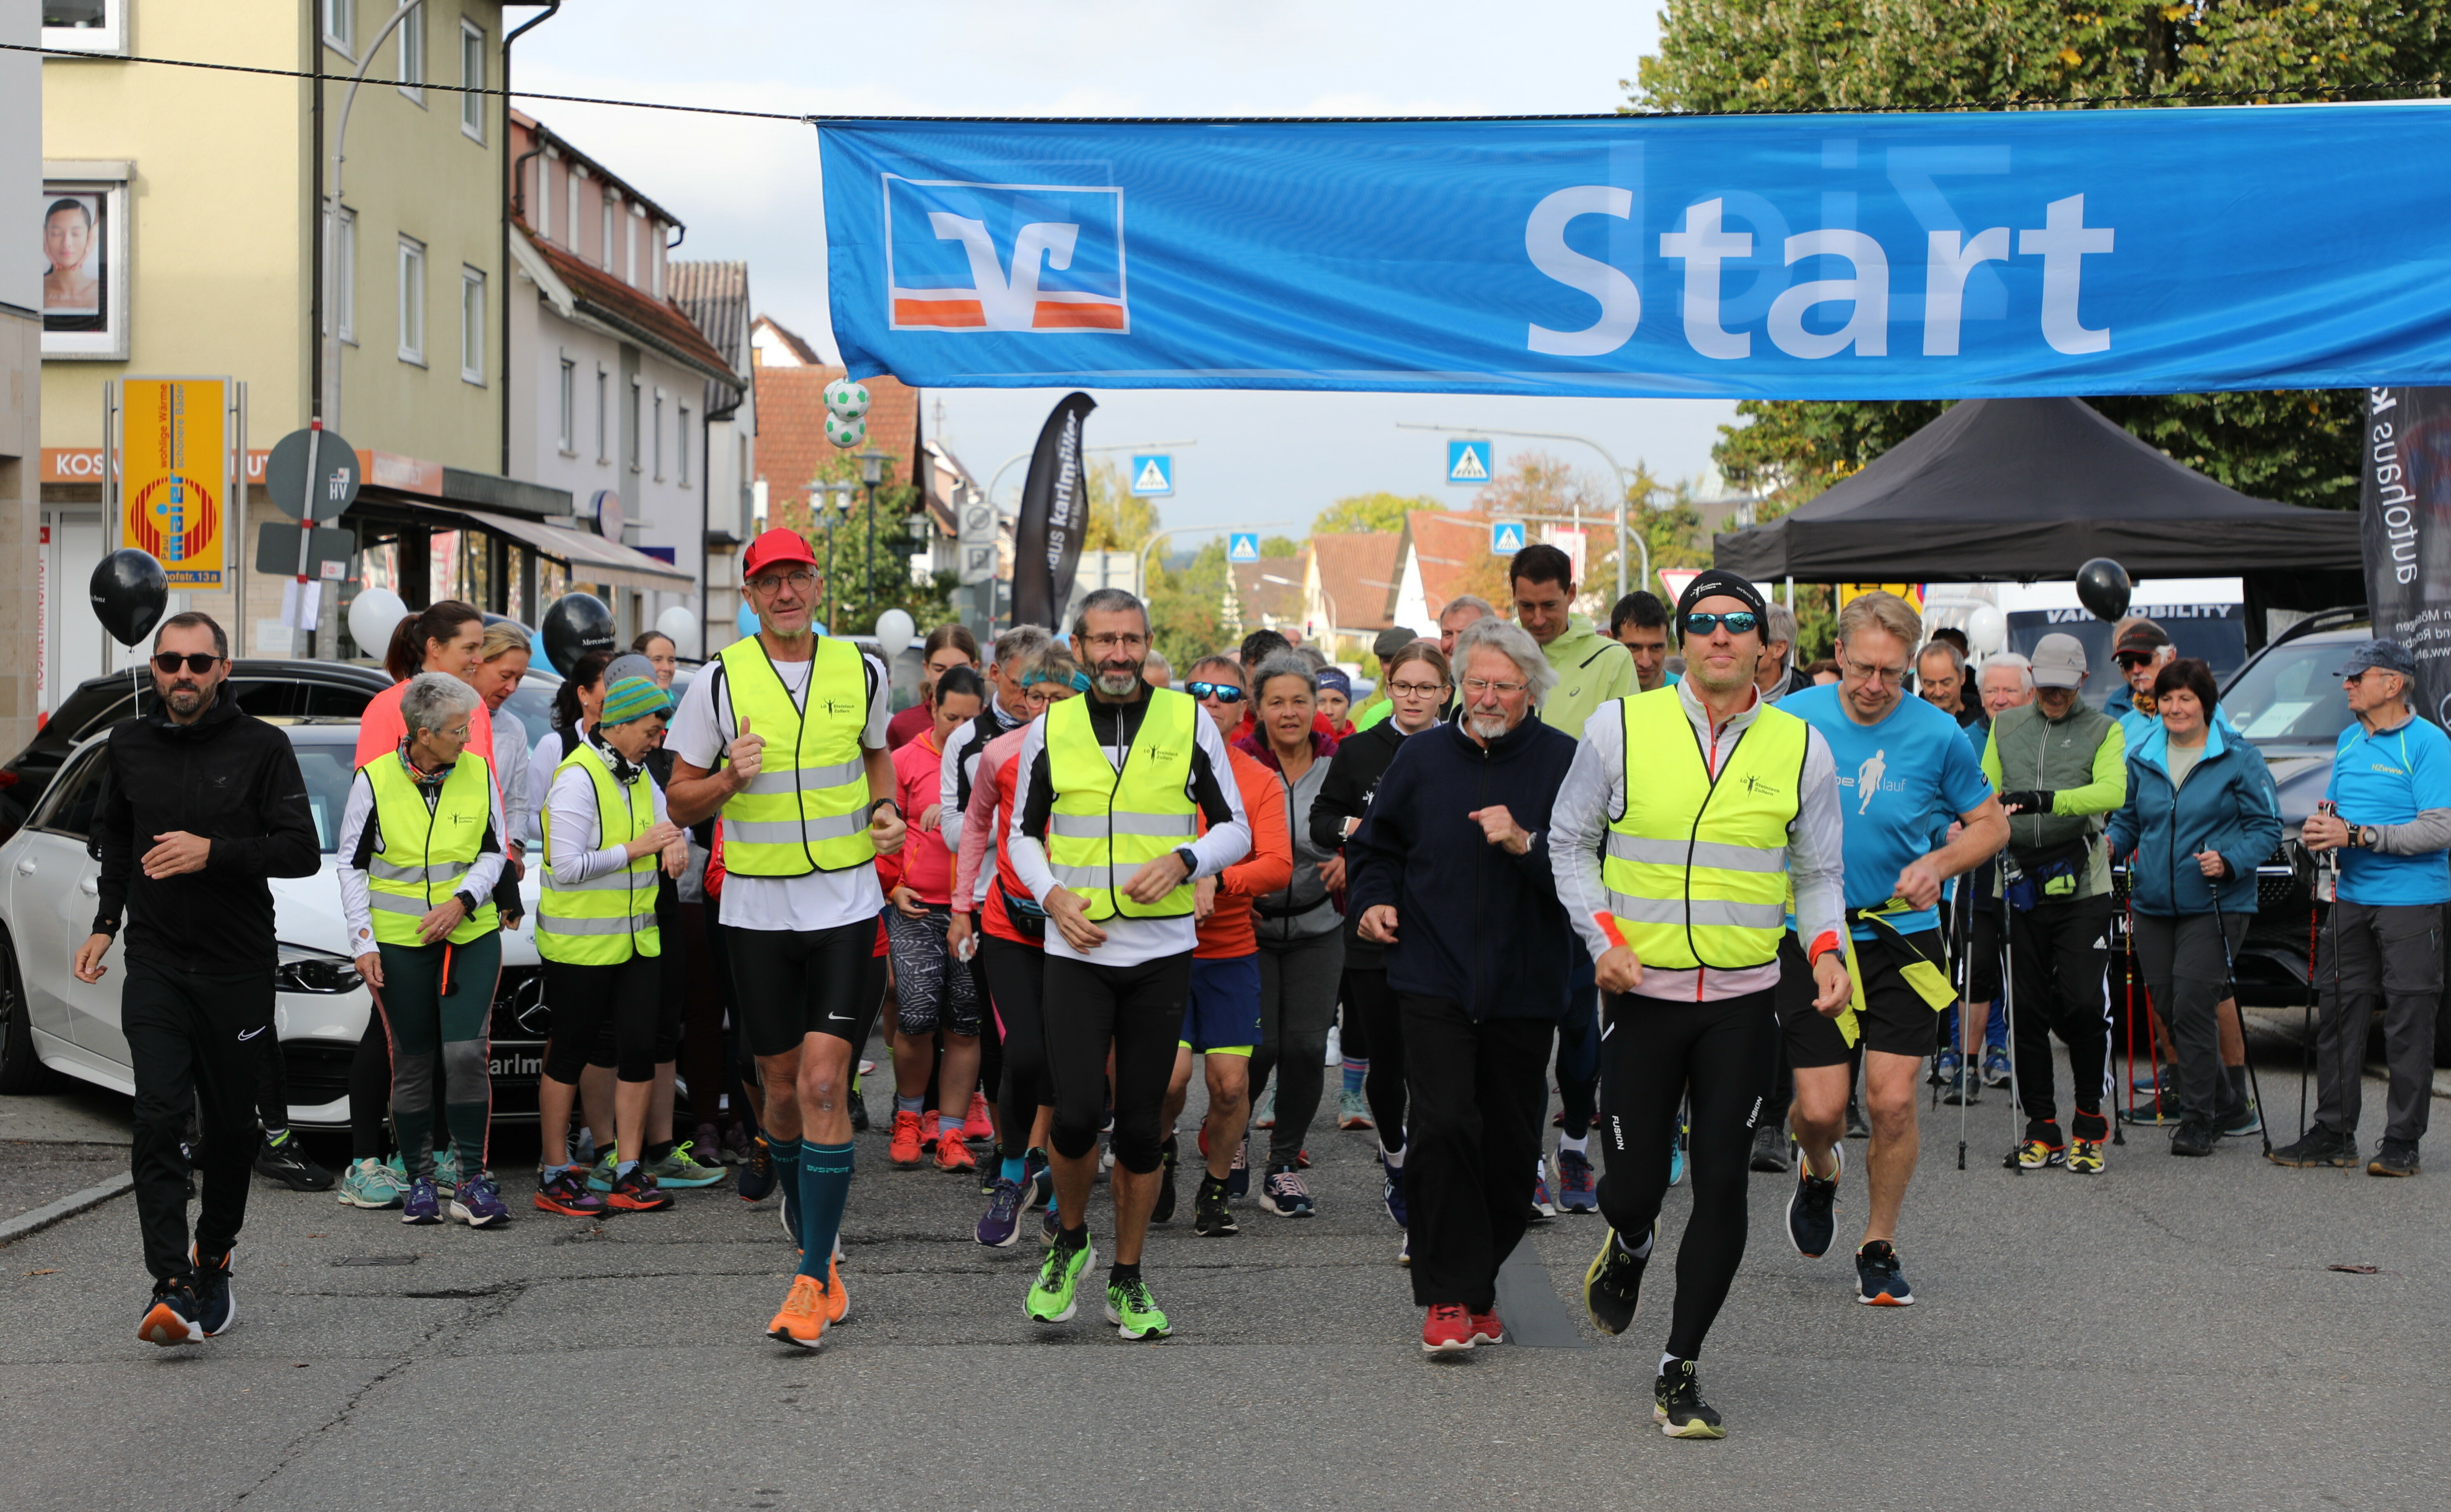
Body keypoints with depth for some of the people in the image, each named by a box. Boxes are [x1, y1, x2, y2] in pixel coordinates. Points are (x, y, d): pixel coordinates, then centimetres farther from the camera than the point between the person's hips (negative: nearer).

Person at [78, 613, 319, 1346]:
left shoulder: (262, 748, -4)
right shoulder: (128, 746, 8)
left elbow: (302, 851, -9)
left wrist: (213, 851, -20)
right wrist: (105, 923, 15)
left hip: (237, 969, -1)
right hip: (155, 964, 1)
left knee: (231, 1127, 7)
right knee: (159, 1119, -14)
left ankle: (214, 1258, 29)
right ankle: (172, 1285, -19)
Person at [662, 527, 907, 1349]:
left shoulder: (862, 671, 4)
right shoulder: (718, 681, -2)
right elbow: (679, 802, 3)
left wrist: (886, 808, 4)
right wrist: (730, 778, -17)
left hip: (846, 905, 0)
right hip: (757, 911, 0)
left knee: (825, 1085, -11)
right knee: (783, 1087, 8)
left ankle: (813, 1280, -9)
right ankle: (810, 1228, 32)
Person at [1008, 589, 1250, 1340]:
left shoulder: (1189, 723, 1)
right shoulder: (1050, 730, 4)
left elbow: (1235, 829, 5)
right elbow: (1023, 833, 13)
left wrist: (1181, 860, -14)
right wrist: (1051, 894, -5)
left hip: (1163, 952, 0)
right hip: (1077, 949, 0)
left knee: (1141, 1122, 4)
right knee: (1077, 1113, -11)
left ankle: (1127, 1279, 18)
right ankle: (1068, 1241, 17)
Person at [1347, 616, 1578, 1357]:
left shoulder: (1564, 763, -1)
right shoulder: (1423, 755, 7)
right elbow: (1374, 844, 21)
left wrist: (1526, 846, -23)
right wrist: (1374, 899, 4)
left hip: (1523, 988, 0)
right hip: (1433, 978, 0)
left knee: (1509, 1144, 7)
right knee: (1443, 1127, -13)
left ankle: (1480, 1284, 26)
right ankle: (1448, 1295, -4)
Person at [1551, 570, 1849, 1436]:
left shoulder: (1801, 748, 4)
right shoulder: (1621, 728, -1)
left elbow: (1817, 873, 12)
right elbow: (1571, 843, 7)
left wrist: (1828, 952, -6)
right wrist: (1603, 937, -7)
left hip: (1744, 1000, 1)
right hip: (1643, 992, -1)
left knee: (1722, 1181, -4)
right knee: (1635, 1182, 1)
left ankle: (1679, 1373, 8)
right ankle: (1630, 1248, 40)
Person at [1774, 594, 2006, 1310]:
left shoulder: (1939, 734, -4)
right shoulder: (1790, 721, -5)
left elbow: (1991, 823, 8)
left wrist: (1938, 864, -10)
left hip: (1904, 936, 0)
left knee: (1893, 1100, -5)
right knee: (1821, 1109, -4)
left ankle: (1879, 1246, 17)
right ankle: (1820, 1171, 34)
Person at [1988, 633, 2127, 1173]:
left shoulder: (2103, 730, 5)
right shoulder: (2005, 728, 16)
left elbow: (2112, 791, -14)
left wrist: (2046, 800, -28)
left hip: (2081, 885, -3)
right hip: (2020, 882, 3)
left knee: (2084, 1004, -10)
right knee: (2028, 1011, 4)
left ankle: (2089, 1125, 5)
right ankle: (2041, 1128, 13)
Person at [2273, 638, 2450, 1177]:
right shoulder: (2350, 741, 14)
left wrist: (2358, 835, -19)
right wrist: (2320, 829, 0)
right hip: (2352, 898, 7)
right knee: (2339, 1014, 6)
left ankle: (2403, 1141, 4)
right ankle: (2334, 1134, 12)